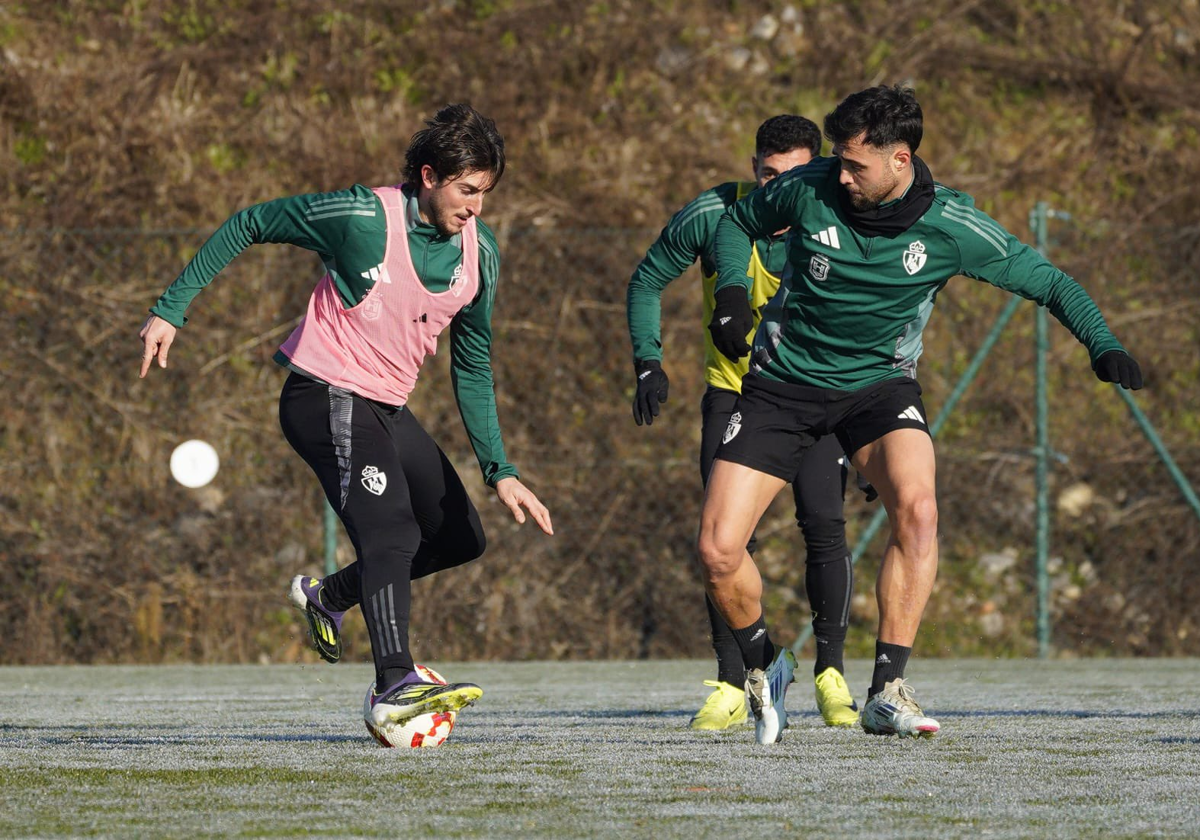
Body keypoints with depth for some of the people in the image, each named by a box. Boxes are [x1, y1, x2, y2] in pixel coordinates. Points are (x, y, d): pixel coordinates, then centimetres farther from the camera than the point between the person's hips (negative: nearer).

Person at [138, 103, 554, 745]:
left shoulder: (479, 252, 1)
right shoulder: (364, 217, -18)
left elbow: (472, 367, 9)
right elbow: (249, 225, -7)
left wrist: (499, 471, 2)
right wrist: (172, 308, -8)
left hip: (385, 408, 8)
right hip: (325, 396, -8)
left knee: (460, 537, 10)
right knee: (389, 527, -25)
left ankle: (327, 597, 27)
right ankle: (394, 687, -34)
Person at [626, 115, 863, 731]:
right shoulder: (711, 216, -15)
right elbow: (647, 282, 2)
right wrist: (649, 362, -6)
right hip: (733, 391, 1)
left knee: (824, 526, -14)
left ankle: (831, 674, 1)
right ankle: (731, 686, -1)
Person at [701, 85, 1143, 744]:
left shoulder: (950, 226, -15)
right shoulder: (811, 190, -14)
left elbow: (1047, 281, -4)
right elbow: (738, 222, 7)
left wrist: (1102, 344, -20)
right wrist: (733, 290, -12)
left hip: (877, 383, -1)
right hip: (782, 382, 1)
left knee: (916, 507, -30)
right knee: (717, 549, -12)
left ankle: (887, 692, -23)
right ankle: (763, 666, 19)